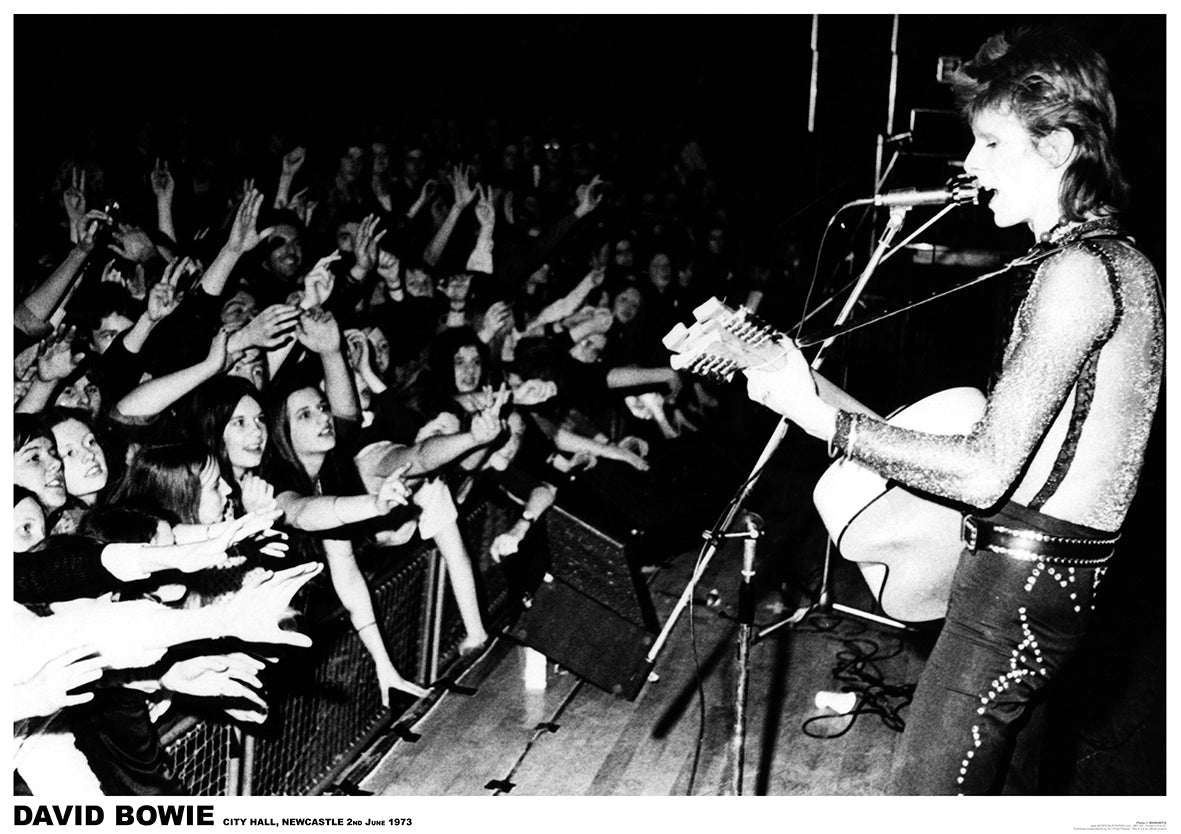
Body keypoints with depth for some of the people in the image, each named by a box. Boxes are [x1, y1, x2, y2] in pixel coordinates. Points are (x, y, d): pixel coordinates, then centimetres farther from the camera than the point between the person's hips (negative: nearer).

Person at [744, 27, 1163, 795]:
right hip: (1064, 576, 10)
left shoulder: (1077, 270, -20)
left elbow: (985, 472, -24)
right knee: (1007, 788, 23)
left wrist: (823, 415, -23)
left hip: (1017, 581, -10)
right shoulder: (1126, 260, 12)